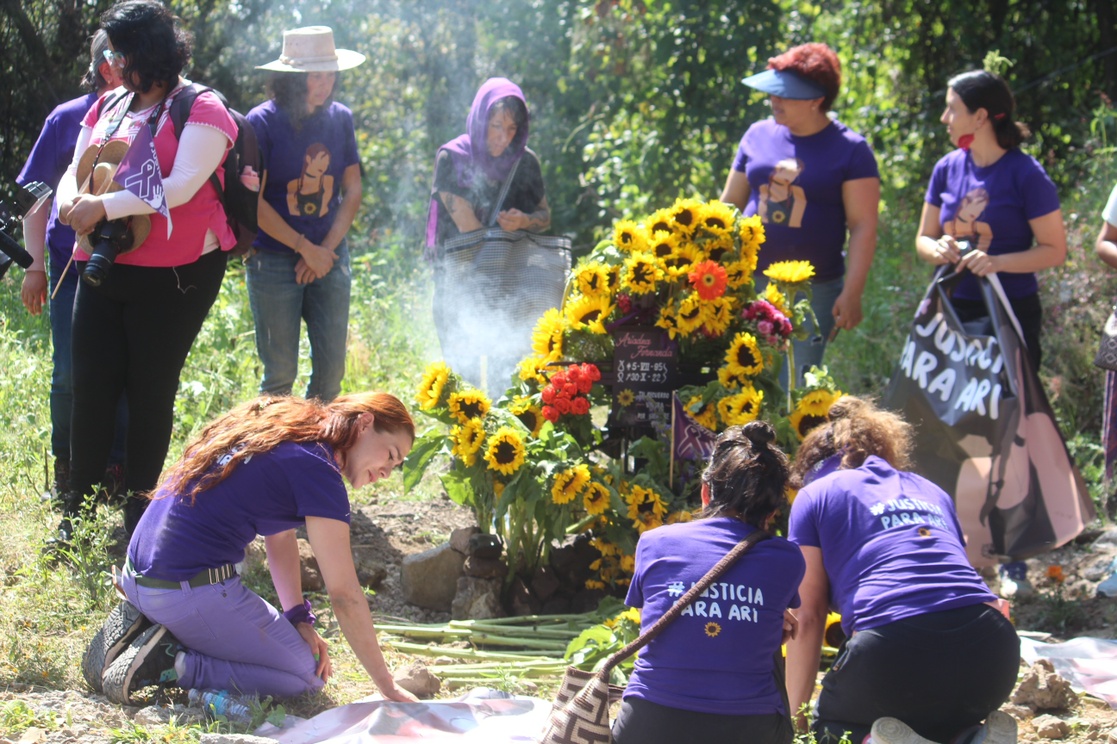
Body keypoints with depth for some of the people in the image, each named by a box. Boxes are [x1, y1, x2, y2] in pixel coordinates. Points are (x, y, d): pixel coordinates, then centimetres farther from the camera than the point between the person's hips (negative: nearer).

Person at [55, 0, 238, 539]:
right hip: (103, 268, 6)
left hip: (174, 273, -6)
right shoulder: (107, 109, 14)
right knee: (91, 386, 1)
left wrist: (106, 207, -26)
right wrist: (71, 201, -11)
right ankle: (78, 509, 9)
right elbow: (76, 172, 14)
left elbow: (181, 187, -20)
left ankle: (139, 509, 13)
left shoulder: (200, 111, -7)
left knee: (150, 390, 2)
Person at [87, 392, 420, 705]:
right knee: (307, 674, 1)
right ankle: (167, 663, -8)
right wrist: (387, 686, -5)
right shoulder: (316, 468, -12)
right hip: (190, 593, -9)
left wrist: (299, 619, 9)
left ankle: (140, 631, 10)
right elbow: (344, 593, -11)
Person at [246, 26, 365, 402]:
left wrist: (327, 248, -4)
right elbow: (252, 202, -10)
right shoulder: (262, 122, -8)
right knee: (280, 371, -3)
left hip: (329, 256, 4)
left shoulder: (340, 119, 6)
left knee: (332, 365, 4)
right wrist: (306, 248, -11)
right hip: (274, 260, -4)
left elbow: (352, 191, 9)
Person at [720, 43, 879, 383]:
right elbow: (730, 204, 15)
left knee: (800, 384, 2)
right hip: (750, 281, 3)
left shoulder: (850, 150, -4)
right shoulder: (759, 135, 8)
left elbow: (863, 226, -7)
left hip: (816, 290, -3)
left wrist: (852, 293, -14)